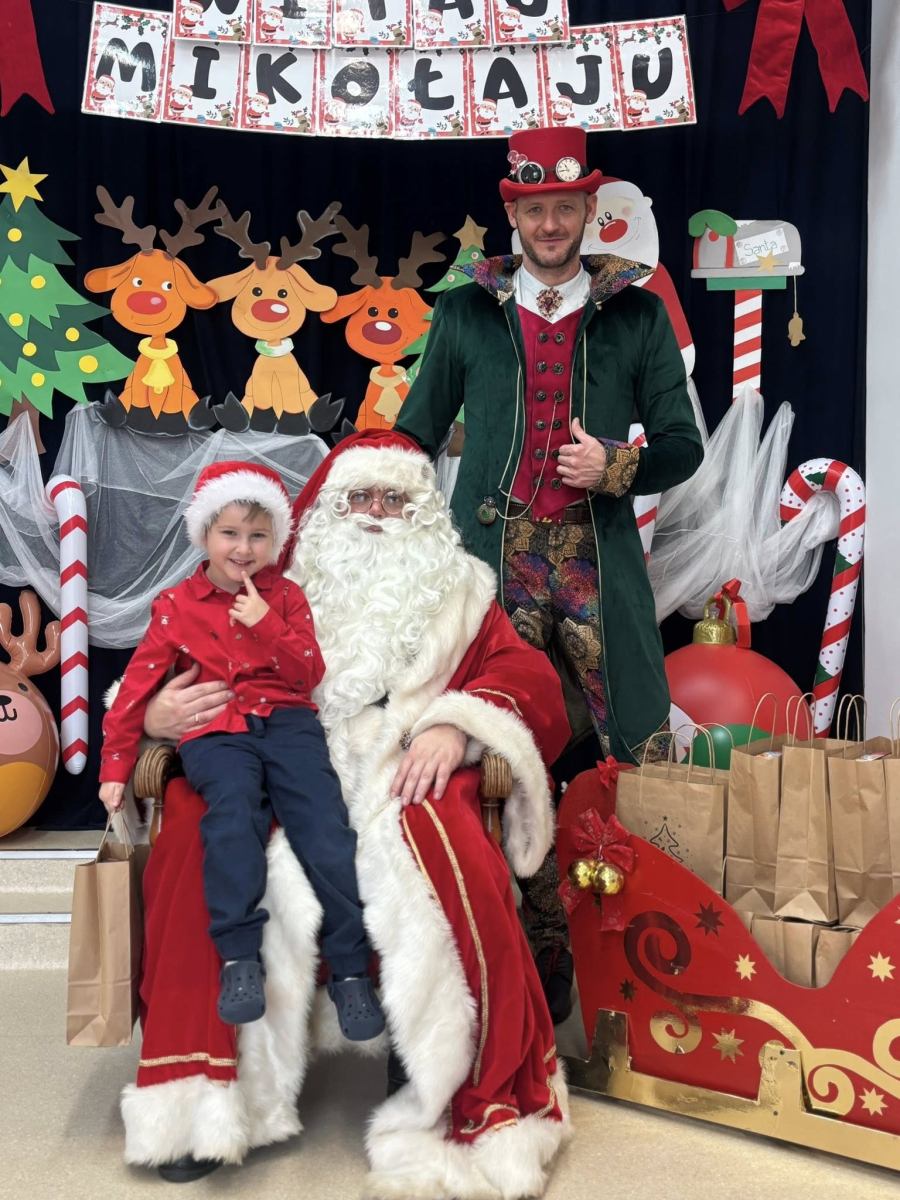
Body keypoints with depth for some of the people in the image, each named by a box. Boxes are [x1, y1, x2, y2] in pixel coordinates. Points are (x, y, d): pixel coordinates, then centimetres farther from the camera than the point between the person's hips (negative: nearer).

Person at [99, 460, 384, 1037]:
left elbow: (310, 674, 7)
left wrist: (265, 624, -8)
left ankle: (351, 968, -18)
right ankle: (240, 958, -30)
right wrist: (115, 767, 11)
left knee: (324, 817, -22)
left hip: (286, 719, 1)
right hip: (215, 730, -1)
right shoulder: (176, 605, 13)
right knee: (233, 806, -33)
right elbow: (138, 685, 12)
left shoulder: (286, 596, 16)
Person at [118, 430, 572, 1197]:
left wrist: (456, 726, -12)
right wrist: (155, 714, -8)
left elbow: (527, 679, 7)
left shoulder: (460, 592, 20)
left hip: (408, 778, -1)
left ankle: (473, 1111, -18)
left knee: (447, 866, -34)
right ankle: (207, 1095, -19)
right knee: (199, 834, -29)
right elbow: (215, 677, 15)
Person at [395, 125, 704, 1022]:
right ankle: (543, 958, 12)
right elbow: (412, 440, 16)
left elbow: (682, 444, 10)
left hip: (597, 561, 0)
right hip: (496, 561, 0)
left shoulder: (636, 315, 11)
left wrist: (616, 467, -9)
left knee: (643, 747, -6)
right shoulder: (465, 315, 12)